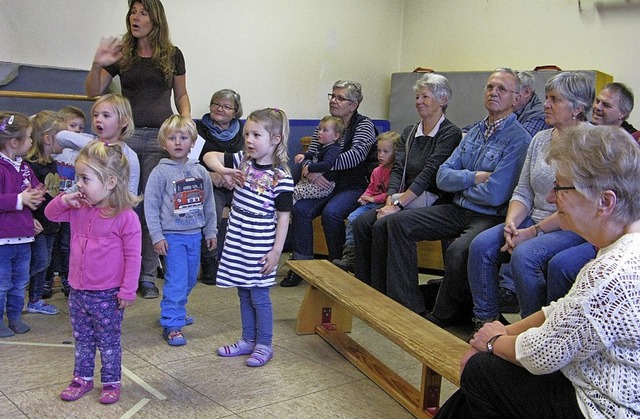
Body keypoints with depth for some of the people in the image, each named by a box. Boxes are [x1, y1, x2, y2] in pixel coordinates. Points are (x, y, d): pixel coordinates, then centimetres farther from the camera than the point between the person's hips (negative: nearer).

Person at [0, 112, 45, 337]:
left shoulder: (24, 167, 9)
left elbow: (36, 188, 21)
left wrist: (37, 195, -1)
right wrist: (20, 200, -25)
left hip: (23, 237, 8)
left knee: (20, 282, 17)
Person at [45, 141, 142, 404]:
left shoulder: (125, 216, -20)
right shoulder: (78, 209, -1)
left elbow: (132, 256, -17)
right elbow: (51, 214, 15)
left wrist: (128, 291, -15)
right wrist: (63, 200, -7)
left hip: (108, 295, -6)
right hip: (78, 291, 6)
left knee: (109, 342, 11)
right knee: (82, 340, 20)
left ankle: (111, 383, 26)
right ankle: (82, 378, 36)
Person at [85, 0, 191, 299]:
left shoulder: (172, 55, 7)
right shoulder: (121, 54, 8)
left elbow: (181, 95, 14)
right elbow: (93, 92, 7)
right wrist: (97, 65, -11)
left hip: (160, 137, -1)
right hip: (126, 135, 1)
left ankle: (148, 275, 10)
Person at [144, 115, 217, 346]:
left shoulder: (200, 171, 5)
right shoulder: (160, 172, -8)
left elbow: (209, 204, 11)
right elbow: (150, 206, -8)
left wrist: (210, 232, 11)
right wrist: (156, 236, -12)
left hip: (195, 234, 5)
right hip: (172, 236, -5)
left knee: (190, 279, 16)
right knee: (176, 281, -8)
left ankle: (176, 311, 35)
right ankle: (171, 324, 0)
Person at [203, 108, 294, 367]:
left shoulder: (281, 177, -14)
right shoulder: (242, 161, 2)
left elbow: (283, 217, -11)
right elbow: (209, 156, 6)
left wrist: (276, 251, -13)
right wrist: (224, 171, -15)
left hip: (260, 246, -6)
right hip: (237, 242, 6)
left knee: (259, 296, 4)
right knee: (244, 294, 17)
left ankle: (264, 345, 19)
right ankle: (248, 340, 31)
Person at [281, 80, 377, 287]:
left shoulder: (364, 125, -4)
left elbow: (357, 154, -21)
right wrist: (309, 170, -19)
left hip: (355, 186, -5)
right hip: (326, 185, 5)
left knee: (331, 212, -31)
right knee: (300, 208, -20)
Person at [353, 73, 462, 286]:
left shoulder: (450, 133, -5)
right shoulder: (409, 132, 18)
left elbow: (430, 172, -15)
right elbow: (397, 169, 9)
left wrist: (398, 204, -21)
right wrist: (391, 199, -10)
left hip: (430, 202, -7)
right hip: (403, 201, 7)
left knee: (382, 225, -28)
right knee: (361, 222, -16)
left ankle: (380, 291, -17)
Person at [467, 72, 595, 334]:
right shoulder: (540, 139, 11)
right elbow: (523, 192, 10)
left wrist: (534, 231, -18)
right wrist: (511, 222, -9)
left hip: (574, 229, -7)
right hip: (534, 221, 7)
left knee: (524, 255, -31)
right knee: (481, 245, -15)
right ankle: (485, 321, -5)